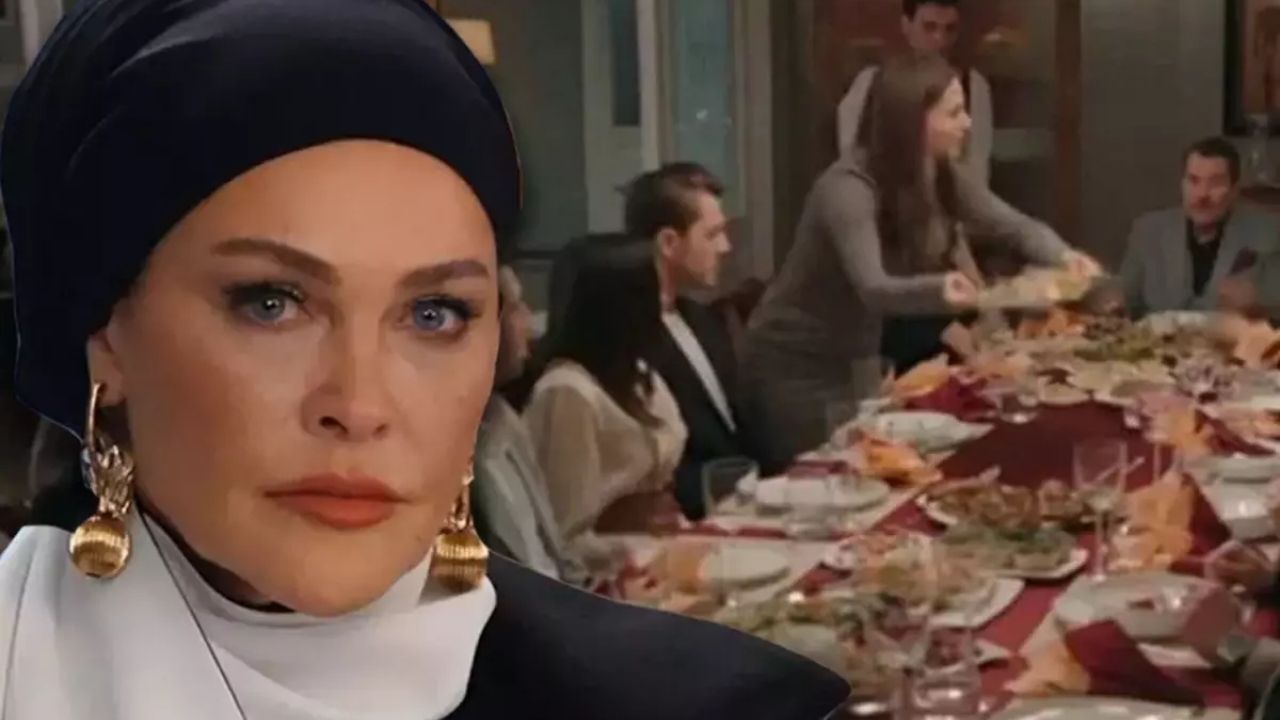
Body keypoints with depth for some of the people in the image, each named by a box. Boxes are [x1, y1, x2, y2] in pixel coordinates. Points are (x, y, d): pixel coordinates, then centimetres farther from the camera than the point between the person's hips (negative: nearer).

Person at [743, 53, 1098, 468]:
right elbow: (872, 288, -40)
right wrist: (939, 290, -59)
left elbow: (1018, 227, -2)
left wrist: (1062, 258, -23)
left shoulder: (942, 180, -6)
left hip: (859, 357, 7)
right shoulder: (848, 189, -28)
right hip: (796, 364, -7)